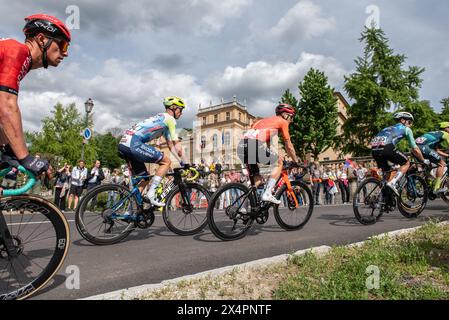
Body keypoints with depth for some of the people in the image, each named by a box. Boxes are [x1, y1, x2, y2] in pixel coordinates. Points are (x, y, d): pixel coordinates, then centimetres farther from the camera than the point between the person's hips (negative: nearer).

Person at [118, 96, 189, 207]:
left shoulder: (161, 119, 30)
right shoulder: (169, 118, 1)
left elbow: (171, 146, 28)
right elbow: (177, 145, -2)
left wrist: (181, 162, 23)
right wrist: (185, 163, 5)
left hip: (123, 144, 10)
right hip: (134, 143, -10)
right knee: (166, 161, -5)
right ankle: (151, 193, -8)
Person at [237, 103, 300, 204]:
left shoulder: (266, 120, 36)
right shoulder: (282, 121, 15)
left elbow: (267, 144, 42)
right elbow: (288, 146, 17)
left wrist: (276, 156, 48)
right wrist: (296, 161, 30)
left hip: (241, 146, 8)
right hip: (254, 144, -7)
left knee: (257, 180, 19)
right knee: (279, 162, 14)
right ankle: (267, 194, 3)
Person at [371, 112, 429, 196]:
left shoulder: (389, 128, 37)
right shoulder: (406, 129, 20)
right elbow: (415, 149, 21)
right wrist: (424, 160, 35)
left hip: (374, 150, 6)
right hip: (386, 148, -6)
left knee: (386, 171, 23)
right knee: (406, 163, 16)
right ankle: (393, 182, -2)